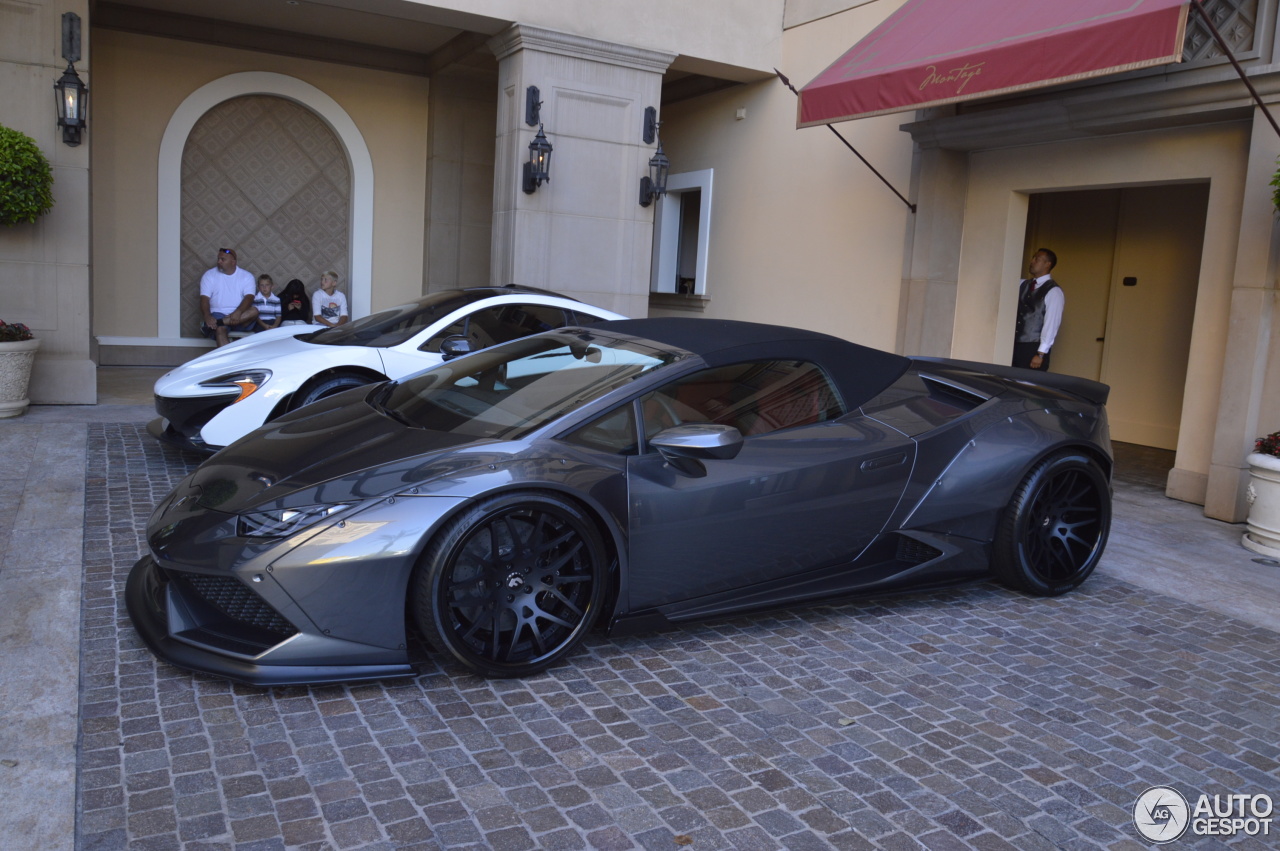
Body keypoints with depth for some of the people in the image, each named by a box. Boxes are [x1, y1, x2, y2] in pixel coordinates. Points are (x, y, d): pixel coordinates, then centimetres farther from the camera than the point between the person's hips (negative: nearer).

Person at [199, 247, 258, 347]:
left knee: (254, 311, -30)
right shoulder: (209, 275, 6)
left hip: (240, 317, 1)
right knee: (220, 329, -34)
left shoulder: (246, 276, 6)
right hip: (218, 314, -1)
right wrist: (207, 317, -25)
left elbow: (249, 297, -9)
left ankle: (218, 323, -38)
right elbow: (204, 299, -4)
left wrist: (238, 312, -30)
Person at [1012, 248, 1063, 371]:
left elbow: (1052, 323, -12)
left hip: (1034, 348, -6)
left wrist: (1041, 354, -16)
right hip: (1015, 345, 6)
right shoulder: (1023, 285, 14)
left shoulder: (1053, 291, -6)